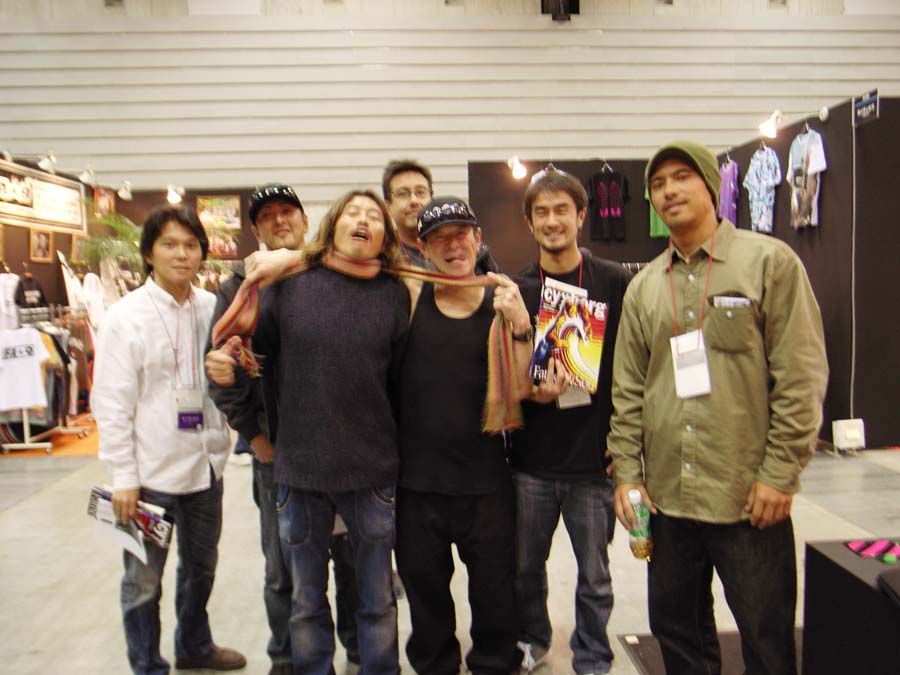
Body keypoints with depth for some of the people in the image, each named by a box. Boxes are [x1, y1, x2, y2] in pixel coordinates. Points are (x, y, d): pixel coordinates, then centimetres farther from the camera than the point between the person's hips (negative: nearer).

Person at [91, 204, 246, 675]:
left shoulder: (213, 308, 1)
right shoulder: (126, 317, -10)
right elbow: (111, 405, -11)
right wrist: (123, 478, -12)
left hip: (205, 464, 5)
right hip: (151, 472, -5)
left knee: (201, 566, 22)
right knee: (144, 581, 10)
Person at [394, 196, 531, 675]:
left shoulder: (501, 305, 0)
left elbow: (520, 388, -8)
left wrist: (520, 325, -18)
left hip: (485, 482, 0)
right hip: (416, 479, 0)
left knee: (495, 593, 14)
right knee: (424, 591, 19)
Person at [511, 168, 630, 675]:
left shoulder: (615, 282, -3)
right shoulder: (516, 288, 3)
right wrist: (531, 390, -15)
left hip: (595, 461, -2)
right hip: (532, 461, 2)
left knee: (594, 576, 12)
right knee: (526, 565, 16)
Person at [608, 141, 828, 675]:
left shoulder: (770, 261, -3)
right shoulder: (644, 286, 11)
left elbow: (802, 374, -8)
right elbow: (628, 390, 11)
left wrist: (780, 472, -12)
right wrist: (627, 471, 4)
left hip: (750, 497, -4)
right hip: (666, 496, 5)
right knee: (677, 631, 17)